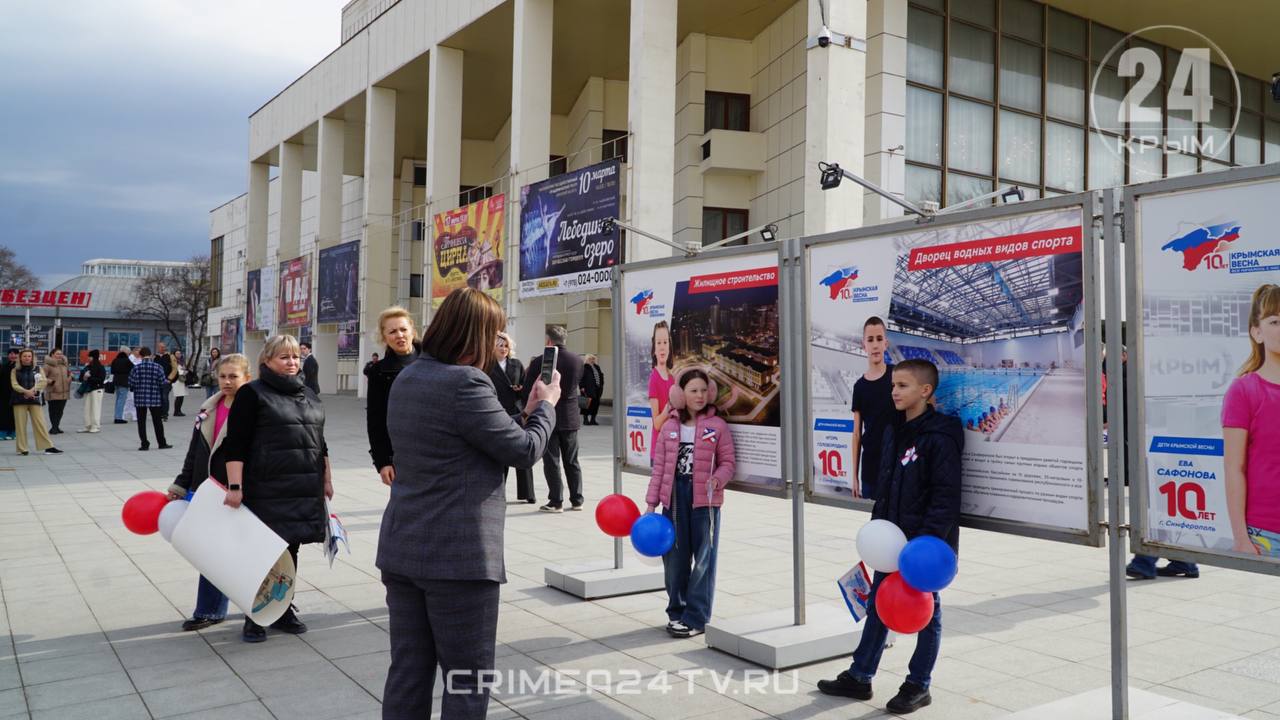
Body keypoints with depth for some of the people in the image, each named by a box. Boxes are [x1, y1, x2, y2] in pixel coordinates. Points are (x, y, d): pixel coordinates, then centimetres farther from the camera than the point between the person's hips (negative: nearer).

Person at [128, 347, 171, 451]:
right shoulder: (157, 367, -7)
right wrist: (167, 381, 16)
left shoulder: (136, 367, -6)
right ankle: (162, 443, 16)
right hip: (155, 398, 0)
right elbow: (163, 382, -6)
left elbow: (131, 383, -5)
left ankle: (144, 444, 8)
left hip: (140, 399, 0)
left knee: (141, 422, 8)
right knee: (157, 422, 10)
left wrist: (133, 389, 17)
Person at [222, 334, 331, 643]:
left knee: (290, 551, 12)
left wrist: (327, 479, 19)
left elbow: (320, 443, 22)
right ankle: (254, 617, 13)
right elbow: (235, 445, -9)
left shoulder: (309, 395, 16)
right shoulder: (252, 394, -3)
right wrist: (234, 486, -16)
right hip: (265, 491, -5)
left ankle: (284, 610, 24)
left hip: (304, 490, 5)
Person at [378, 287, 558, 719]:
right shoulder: (465, 383, -18)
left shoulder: (407, 379, 10)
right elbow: (524, 451, -9)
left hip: (402, 549, 9)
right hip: (458, 556, -8)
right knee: (468, 683, 5)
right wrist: (546, 406, 7)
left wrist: (525, 413, 15)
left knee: (408, 674, 14)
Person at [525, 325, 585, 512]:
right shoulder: (577, 361, -2)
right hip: (570, 418, 4)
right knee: (572, 461, 13)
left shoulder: (539, 362, -13)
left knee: (551, 462, 3)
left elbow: (528, 388, -5)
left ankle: (556, 502, 4)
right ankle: (577, 500, 17)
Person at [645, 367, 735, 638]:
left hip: (705, 499, -2)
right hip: (674, 496, 3)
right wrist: (651, 503, 5)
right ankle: (677, 611, 25)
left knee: (703, 558, 1)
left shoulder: (718, 425, -1)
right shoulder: (669, 426, 7)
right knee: (674, 556, 9)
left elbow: (728, 462, 2)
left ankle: (696, 618, 11)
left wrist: (717, 479, -19)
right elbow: (659, 466, 8)